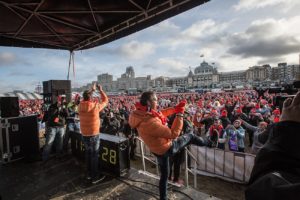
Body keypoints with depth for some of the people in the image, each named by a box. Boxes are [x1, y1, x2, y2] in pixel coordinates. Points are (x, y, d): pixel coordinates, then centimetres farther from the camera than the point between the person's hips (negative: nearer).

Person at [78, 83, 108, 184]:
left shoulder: (80, 106, -4)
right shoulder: (95, 106, -19)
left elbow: (85, 98, 17)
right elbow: (105, 100, -4)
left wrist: (92, 90, 22)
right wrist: (100, 90, 6)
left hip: (84, 134, 6)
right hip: (94, 134, -6)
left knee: (88, 153, 20)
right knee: (94, 155, 6)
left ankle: (89, 173, 33)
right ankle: (94, 177, 17)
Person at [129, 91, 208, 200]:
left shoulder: (141, 114, -10)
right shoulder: (149, 122, -38)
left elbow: (160, 114, 4)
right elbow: (173, 134, -32)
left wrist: (176, 108, -3)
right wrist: (180, 113, -29)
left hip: (158, 150, 7)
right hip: (167, 148, -7)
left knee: (164, 175, 26)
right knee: (190, 136, 16)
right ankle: (208, 143, 46)